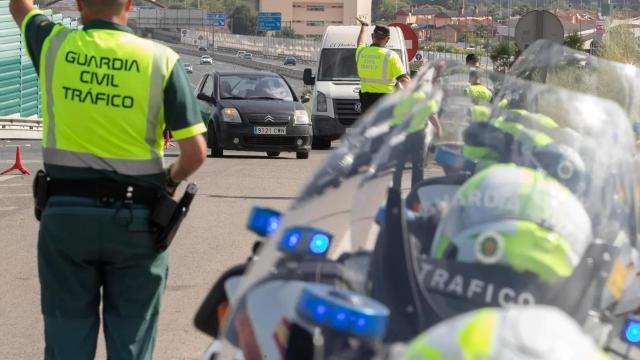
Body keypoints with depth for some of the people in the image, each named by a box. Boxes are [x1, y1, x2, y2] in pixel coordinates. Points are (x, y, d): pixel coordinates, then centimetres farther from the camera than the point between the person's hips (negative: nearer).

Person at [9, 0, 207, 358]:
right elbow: (196, 152, -8)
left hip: (66, 213, 1)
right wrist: (170, 181, 13)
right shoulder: (162, 60, -6)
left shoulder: (54, 46, -2)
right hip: (136, 219, -1)